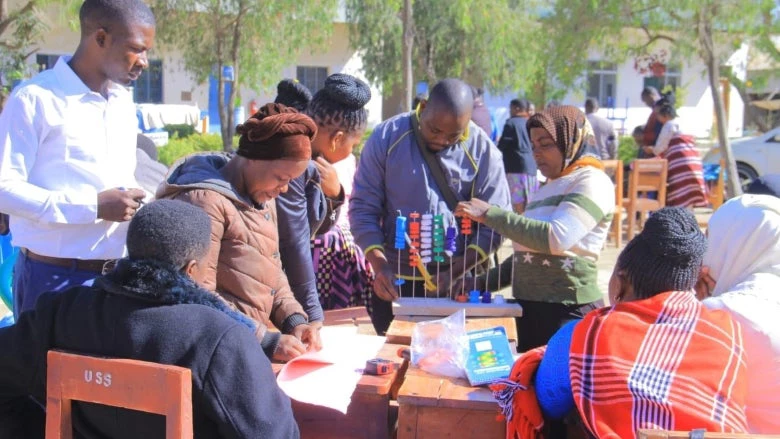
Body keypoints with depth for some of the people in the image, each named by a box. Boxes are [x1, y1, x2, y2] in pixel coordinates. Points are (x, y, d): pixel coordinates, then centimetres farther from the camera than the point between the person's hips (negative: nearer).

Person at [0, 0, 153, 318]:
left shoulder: (124, 103, 14)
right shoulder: (35, 99, -10)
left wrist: (138, 207, 2)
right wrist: (93, 207, -20)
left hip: (115, 276, 6)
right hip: (54, 277, -6)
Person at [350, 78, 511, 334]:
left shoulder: (483, 151, -6)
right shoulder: (387, 137, -6)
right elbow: (363, 208, -5)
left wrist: (453, 273, -18)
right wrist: (380, 265, -17)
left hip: (459, 285, 0)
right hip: (394, 283, 0)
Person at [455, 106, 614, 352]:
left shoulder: (592, 182, -7)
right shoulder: (548, 188, 19)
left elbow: (556, 237, -23)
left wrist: (489, 214, -19)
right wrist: (482, 284, 11)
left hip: (570, 313, -8)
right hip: (529, 309, 8)